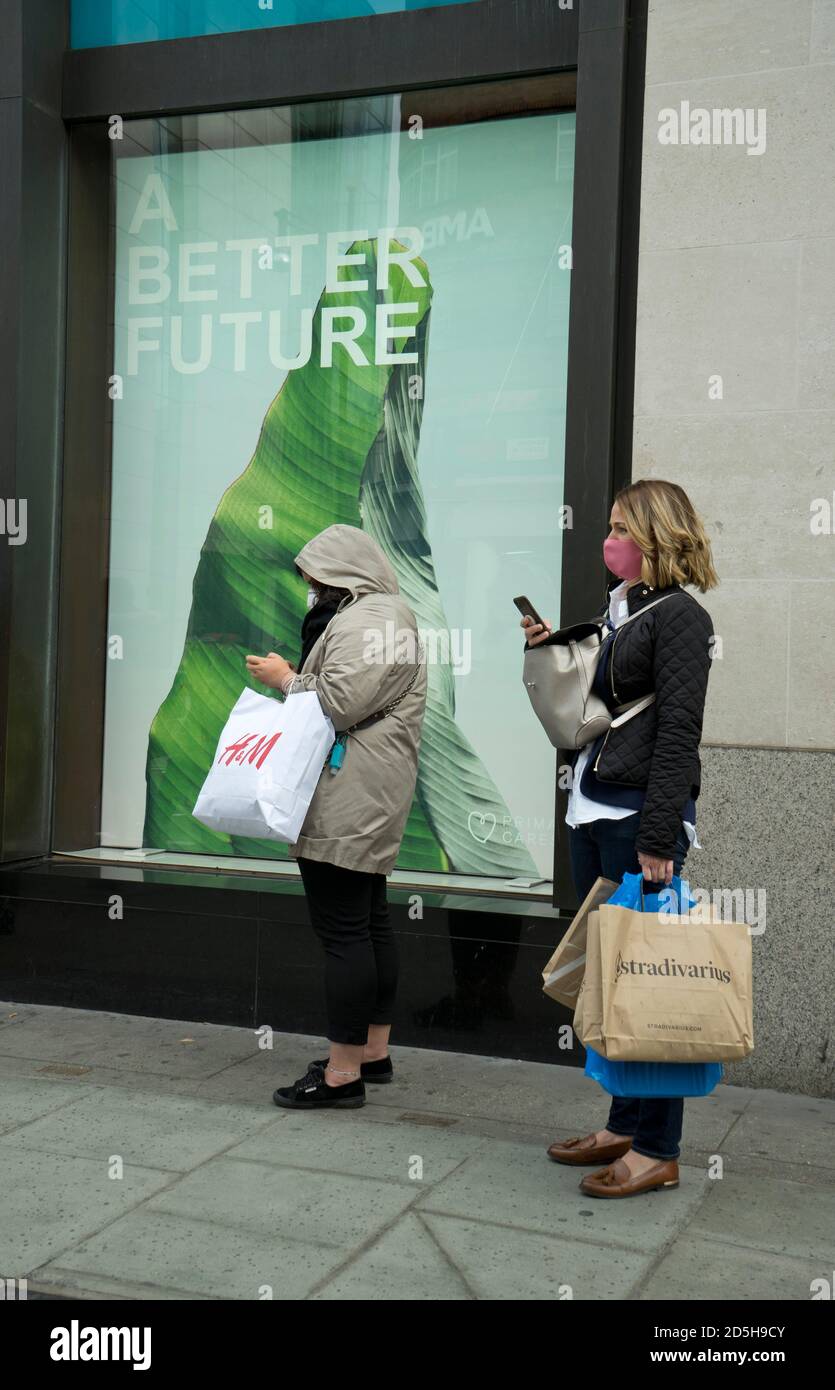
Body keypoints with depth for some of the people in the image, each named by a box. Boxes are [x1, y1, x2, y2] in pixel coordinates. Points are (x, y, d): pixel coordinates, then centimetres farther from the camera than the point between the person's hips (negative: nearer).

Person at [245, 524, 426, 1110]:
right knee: (371, 921, 16)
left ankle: (343, 1073, -4)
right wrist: (295, 679, 13)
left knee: (343, 930, -9)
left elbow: (338, 702, -22)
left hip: (347, 800, -12)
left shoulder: (364, 622, -14)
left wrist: (285, 678, -7)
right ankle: (374, 1050, 26)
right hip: (370, 798, 12)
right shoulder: (390, 614, 21)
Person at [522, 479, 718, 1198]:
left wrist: (659, 837, -21)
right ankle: (625, 1125, 26)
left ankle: (657, 1151, 8)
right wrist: (551, 652, 5)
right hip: (593, 812, 9)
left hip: (643, 814, -9)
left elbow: (678, 733, -16)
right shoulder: (615, 610, 16)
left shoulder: (678, 616, -9)